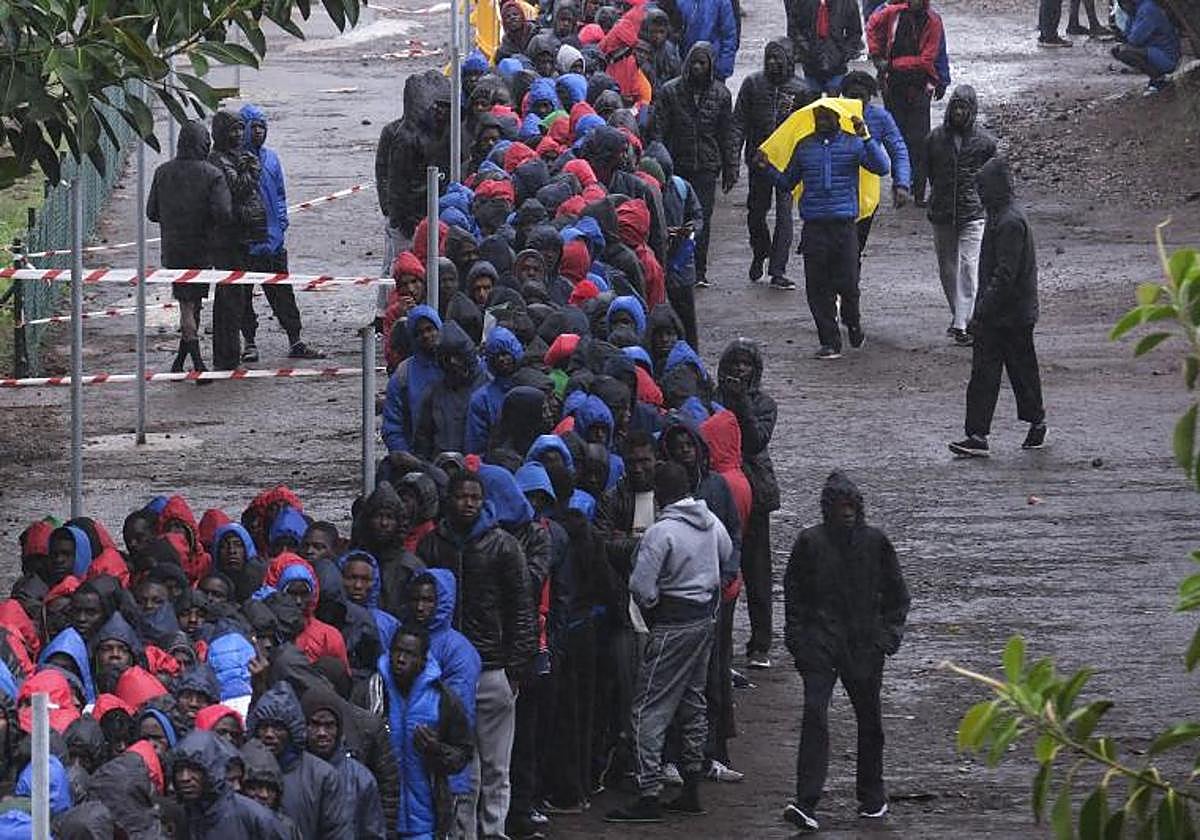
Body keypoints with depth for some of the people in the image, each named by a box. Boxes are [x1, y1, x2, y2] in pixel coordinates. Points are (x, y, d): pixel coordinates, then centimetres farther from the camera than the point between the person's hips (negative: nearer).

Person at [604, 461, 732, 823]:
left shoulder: (661, 532, -20)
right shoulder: (711, 522, 2)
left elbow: (641, 587, -19)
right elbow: (727, 556, 21)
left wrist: (649, 605, 3)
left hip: (673, 624, -8)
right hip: (706, 617, 8)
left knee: (651, 709, -4)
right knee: (692, 702, 18)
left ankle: (649, 796, -8)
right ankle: (691, 790, 23)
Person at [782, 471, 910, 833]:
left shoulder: (874, 541, 3)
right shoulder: (810, 542, 0)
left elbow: (895, 593, 11)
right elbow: (793, 592, 7)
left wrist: (889, 633, 2)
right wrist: (797, 636, -1)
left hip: (865, 644, 2)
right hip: (820, 643, -2)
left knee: (869, 719, 12)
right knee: (814, 715, -15)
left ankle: (872, 796, 29)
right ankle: (806, 803, -21)